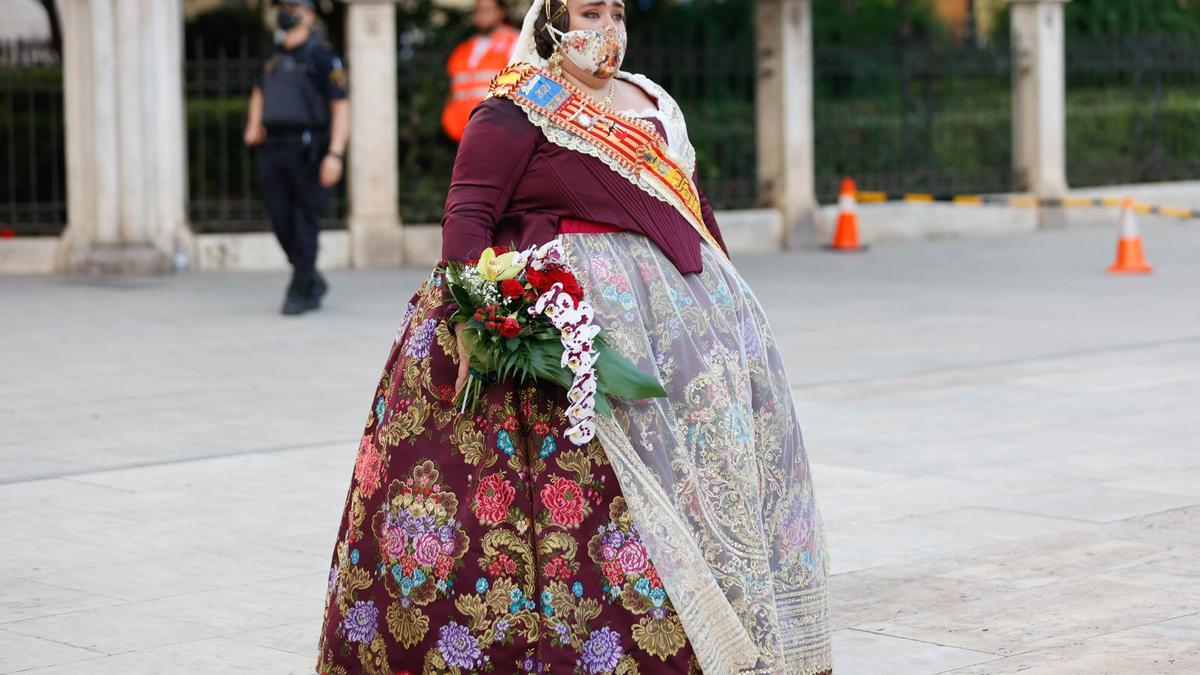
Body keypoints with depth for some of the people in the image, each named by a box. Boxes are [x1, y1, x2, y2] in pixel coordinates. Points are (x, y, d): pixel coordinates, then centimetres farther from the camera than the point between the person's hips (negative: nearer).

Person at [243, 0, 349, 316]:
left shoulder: (322, 56, -5)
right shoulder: (273, 56, 15)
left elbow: (341, 108, -10)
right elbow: (259, 92, 35)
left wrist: (335, 154, -19)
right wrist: (253, 127, 19)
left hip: (307, 151, -6)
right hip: (273, 150, 6)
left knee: (305, 221, -4)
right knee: (281, 221, 4)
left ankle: (301, 290, 3)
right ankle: (313, 281, 21)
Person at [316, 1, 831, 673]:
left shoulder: (654, 103, 18)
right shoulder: (517, 110, -5)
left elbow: (692, 201, 23)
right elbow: (468, 213, -12)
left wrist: (727, 287, 18)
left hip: (682, 306, 8)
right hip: (573, 306, -8)